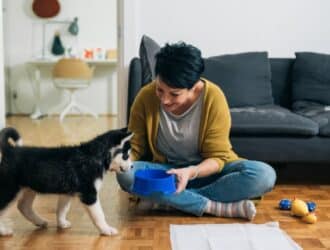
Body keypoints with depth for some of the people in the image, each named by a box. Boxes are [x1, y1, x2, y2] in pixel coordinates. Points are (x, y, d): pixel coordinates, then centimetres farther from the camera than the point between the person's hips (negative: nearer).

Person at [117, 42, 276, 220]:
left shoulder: (213, 97, -20)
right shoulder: (146, 97, -15)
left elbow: (217, 157, -16)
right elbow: (134, 147, -4)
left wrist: (191, 172, -35)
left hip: (206, 170, -1)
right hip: (166, 171, 2)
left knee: (264, 175, -28)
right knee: (126, 175, -31)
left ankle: (171, 200, -25)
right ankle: (220, 208, -28)